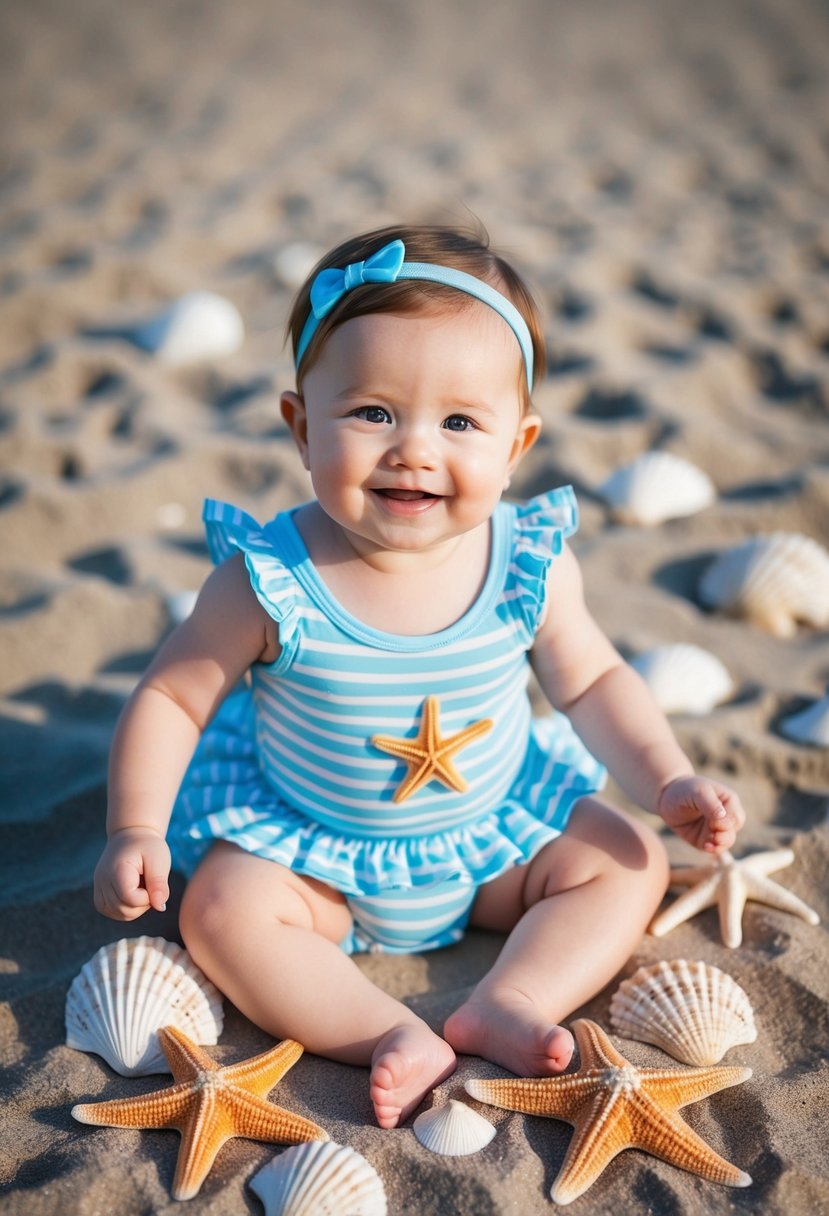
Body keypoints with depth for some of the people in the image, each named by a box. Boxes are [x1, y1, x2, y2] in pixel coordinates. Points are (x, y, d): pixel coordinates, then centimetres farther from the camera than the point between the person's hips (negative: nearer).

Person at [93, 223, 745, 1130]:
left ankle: (506, 1007, -16)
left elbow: (592, 682, -2)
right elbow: (172, 697, -13)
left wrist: (667, 781, -11)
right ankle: (394, 1038, -25)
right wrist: (136, 830, -21)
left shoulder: (530, 564, -17)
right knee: (221, 909, -25)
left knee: (628, 864, -7)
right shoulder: (270, 579, -25)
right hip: (308, 848, -2)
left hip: (492, 833, 3)